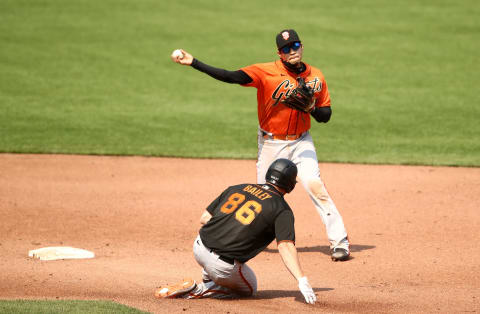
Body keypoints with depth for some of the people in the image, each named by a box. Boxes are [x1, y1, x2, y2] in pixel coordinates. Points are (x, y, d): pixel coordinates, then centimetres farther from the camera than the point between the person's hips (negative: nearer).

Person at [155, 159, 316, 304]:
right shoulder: (282, 209, -3)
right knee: (249, 289, 23)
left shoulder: (237, 188, 12)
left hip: (199, 247, 6)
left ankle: (208, 282, 28)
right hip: (223, 266, -6)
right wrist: (302, 281, -22)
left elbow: (204, 218, 14)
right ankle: (198, 291, 1)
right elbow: (285, 246, -17)